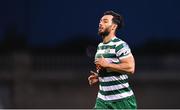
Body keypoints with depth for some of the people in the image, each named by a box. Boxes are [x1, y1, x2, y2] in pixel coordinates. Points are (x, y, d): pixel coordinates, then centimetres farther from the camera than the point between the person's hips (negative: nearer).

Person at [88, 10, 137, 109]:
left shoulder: (120, 45, -12)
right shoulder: (100, 46, 16)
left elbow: (130, 68, -23)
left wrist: (107, 64, -22)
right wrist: (98, 77, 8)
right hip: (103, 99, 7)